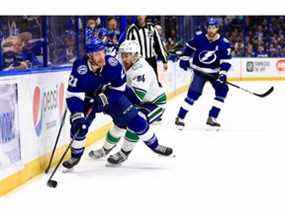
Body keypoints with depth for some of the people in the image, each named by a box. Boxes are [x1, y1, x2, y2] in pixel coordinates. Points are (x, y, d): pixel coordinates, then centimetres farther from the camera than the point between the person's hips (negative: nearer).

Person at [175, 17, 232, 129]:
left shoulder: (224, 43, -13)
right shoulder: (199, 37, -12)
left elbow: (226, 61, -15)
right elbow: (189, 46, 5)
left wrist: (222, 74, -25)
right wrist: (184, 58, 2)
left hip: (214, 72, 2)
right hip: (199, 70, -2)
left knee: (222, 89, -11)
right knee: (193, 93, -12)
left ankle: (211, 118, -2)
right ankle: (180, 118, -2)